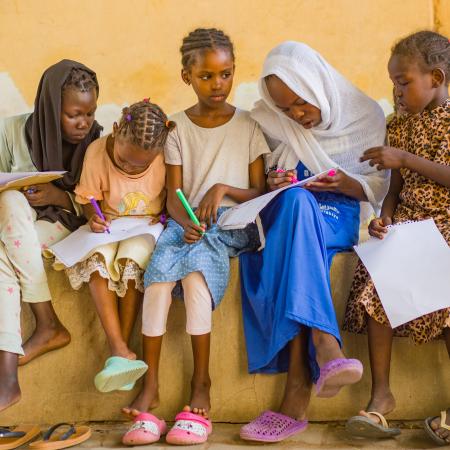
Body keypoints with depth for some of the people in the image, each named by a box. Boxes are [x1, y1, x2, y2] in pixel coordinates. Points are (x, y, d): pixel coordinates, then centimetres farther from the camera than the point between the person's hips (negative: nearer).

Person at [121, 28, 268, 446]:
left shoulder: (248, 125, 8)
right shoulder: (178, 126, 10)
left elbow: (259, 192, 6)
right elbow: (173, 194, 2)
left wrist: (223, 188, -14)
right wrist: (186, 221, -20)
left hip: (233, 223, -2)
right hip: (187, 223, 2)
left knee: (195, 262, -33)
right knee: (160, 268, -30)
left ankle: (200, 384, -28)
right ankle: (149, 385, -29)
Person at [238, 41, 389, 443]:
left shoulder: (365, 116, 8)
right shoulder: (268, 122, 12)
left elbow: (376, 187, 7)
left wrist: (345, 183, -14)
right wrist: (273, 184, -8)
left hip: (337, 217, -1)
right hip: (280, 216, 1)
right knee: (296, 200, -38)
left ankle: (298, 391, -48)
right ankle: (324, 347, -53)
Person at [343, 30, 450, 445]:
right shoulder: (400, 125, 16)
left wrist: (405, 158, -15)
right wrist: (385, 217, -3)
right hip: (407, 221, 5)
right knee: (376, 281, -20)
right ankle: (381, 395, -15)